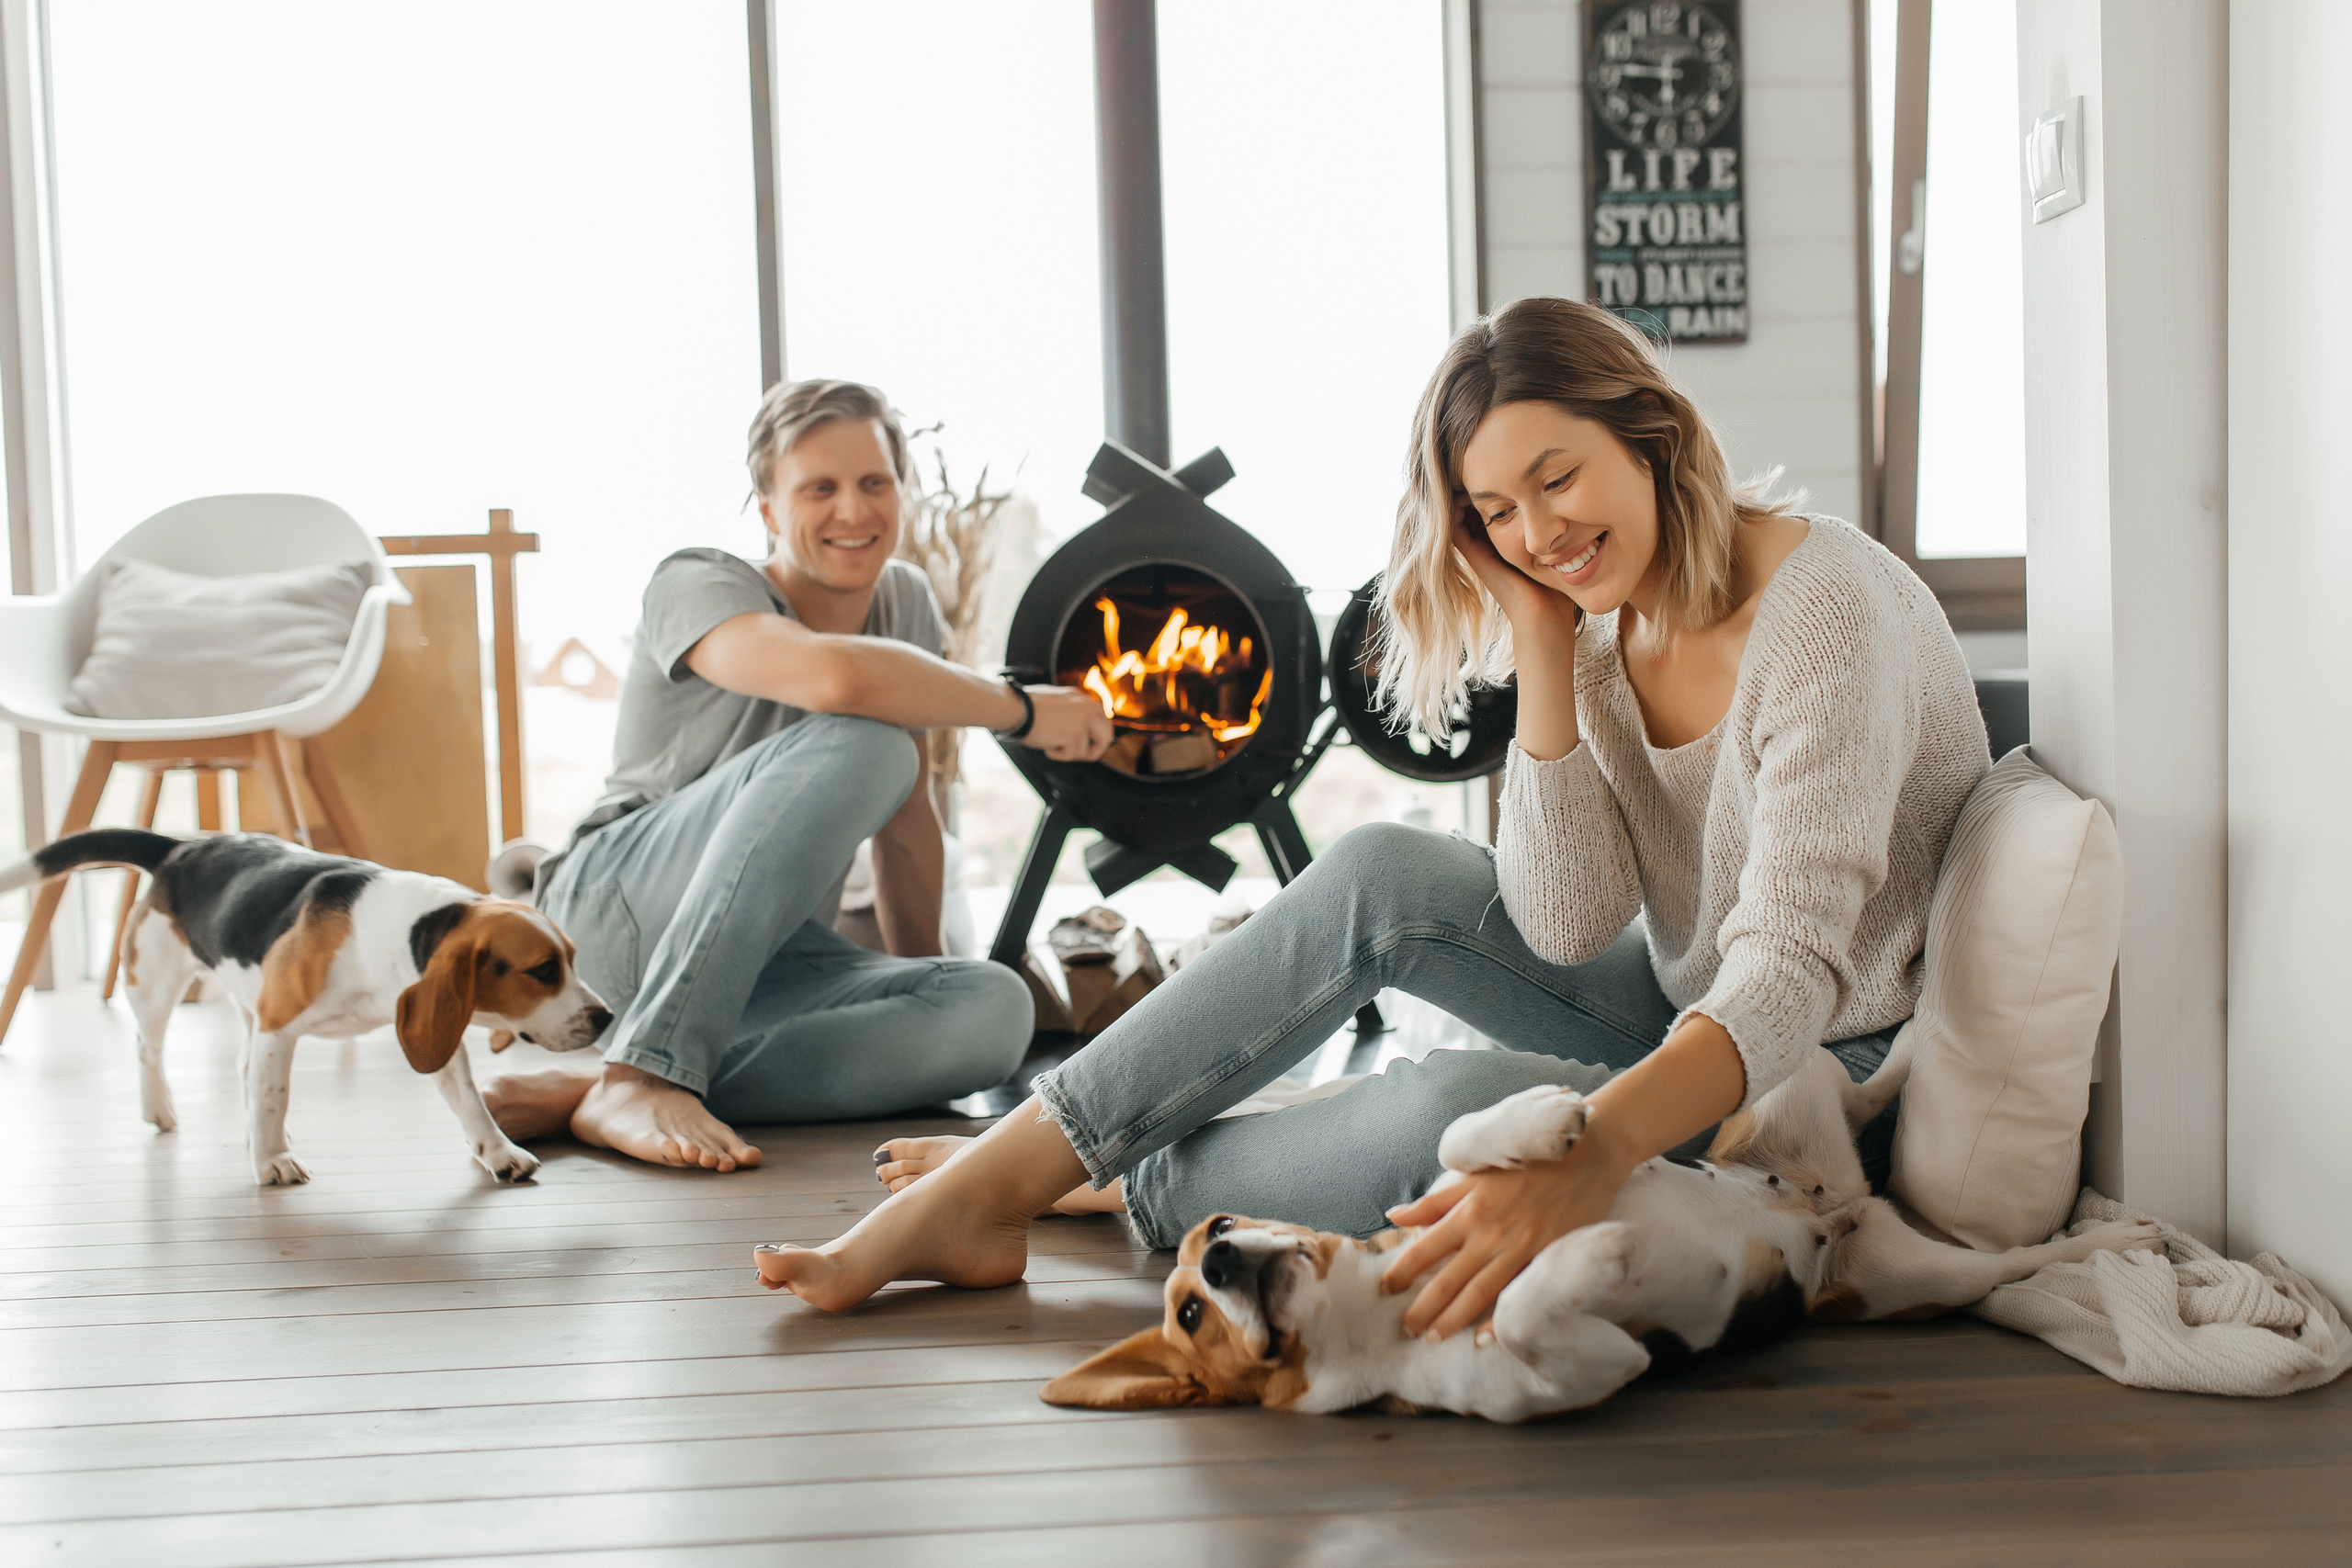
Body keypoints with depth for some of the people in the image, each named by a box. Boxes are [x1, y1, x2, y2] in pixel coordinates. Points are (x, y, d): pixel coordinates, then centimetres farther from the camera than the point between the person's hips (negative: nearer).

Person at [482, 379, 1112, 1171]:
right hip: (622, 903, -6)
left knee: (994, 1011, -26)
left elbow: (906, 817, 18)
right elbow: (836, 677, -35)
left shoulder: (906, 602, 9)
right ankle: (643, 1074, -35)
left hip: (766, 964, 7)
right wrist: (1021, 709, -23)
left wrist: (922, 977, 18)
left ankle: (583, 1096, -27)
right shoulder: (696, 587, -12)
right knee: (857, 745, -32)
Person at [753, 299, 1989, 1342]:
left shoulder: (1828, 609, -23)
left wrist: (1586, 1160, -51)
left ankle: (1128, 1191, -7)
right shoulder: (1606, 622, 1)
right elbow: (1566, 929, -9)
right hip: (1684, 1014, 7)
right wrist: (1540, 647, -16)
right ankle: (989, 1179, -11)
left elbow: (1791, 972, -34)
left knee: (1466, 1107, -32)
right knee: (1382, 880, -13)